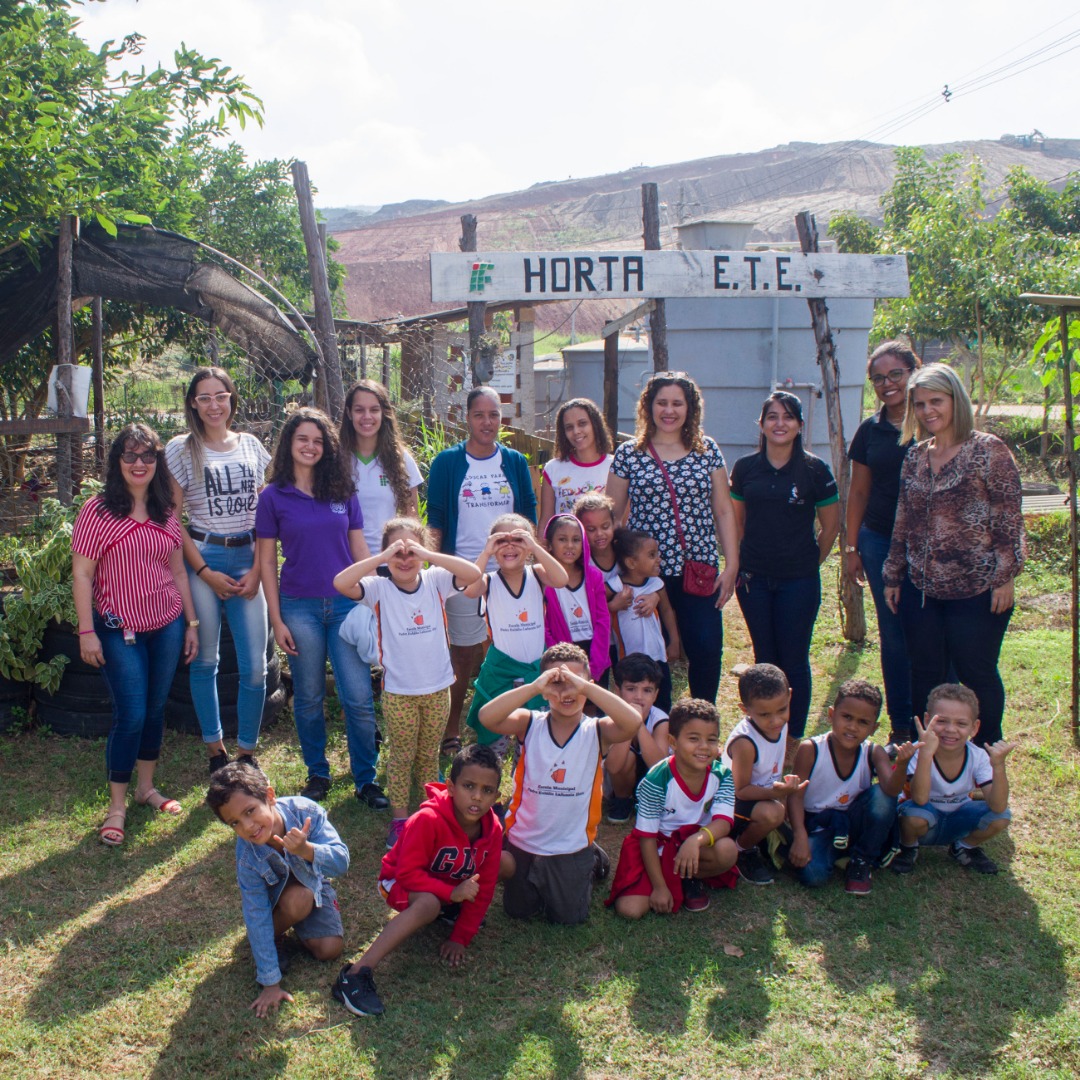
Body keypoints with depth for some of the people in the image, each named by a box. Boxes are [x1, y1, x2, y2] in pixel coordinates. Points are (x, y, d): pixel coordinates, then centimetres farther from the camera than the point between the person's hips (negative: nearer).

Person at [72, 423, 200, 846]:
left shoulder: (166, 514, 7)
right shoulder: (97, 511, -9)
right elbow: (81, 574, -9)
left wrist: (192, 623, 12)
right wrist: (86, 632, -12)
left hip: (167, 626, 5)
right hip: (120, 631, -5)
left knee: (155, 709, 13)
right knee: (130, 716, -4)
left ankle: (147, 787, 31)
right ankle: (117, 804, 11)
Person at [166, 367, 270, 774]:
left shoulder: (251, 446, 9)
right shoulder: (181, 449, 1)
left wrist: (257, 569, -1)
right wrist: (204, 572, -7)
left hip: (248, 558, 2)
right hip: (201, 558, -2)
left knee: (255, 666, -2)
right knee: (205, 660, 6)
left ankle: (247, 752, 14)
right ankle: (215, 748, 22)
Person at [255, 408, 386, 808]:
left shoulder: (342, 491, 5)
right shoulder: (274, 496, 0)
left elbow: (359, 548, 9)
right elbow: (266, 560, 1)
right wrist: (276, 619, -3)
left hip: (346, 604, 1)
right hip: (300, 608, -1)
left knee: (358, 698, -3)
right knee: (308, 699, 9)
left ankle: (365, 779, 10)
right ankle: (317, 774, 26)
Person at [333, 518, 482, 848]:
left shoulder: (435, 582, -4)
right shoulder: (379, 589, -8)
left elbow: (473, 573, -21)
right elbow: (341, 583, -25)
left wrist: (426, 555, -26)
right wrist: (383, 557, -26)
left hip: (438, 688, 2)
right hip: (398, 692, -2)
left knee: (429, 756, 17)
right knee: (401, 756, 10)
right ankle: (399, 819, 22)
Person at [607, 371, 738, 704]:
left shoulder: (708, 451, 7)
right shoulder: (628, 454, 2)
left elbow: (723, 511, 8)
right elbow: (611, 516, 6)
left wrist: (732, 565, 1)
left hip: (699, 571, 1)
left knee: (707, 651, -5)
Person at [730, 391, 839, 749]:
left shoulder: (814, 470, -4)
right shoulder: (745, 468, 3)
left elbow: (831, 526, 4)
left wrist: (807, 563, 6)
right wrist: (743, 562, 9)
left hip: (799, 581, -2)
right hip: (754, 579, 2)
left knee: (794, 661, 1)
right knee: (764, 659, 10)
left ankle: (794, 742, 12)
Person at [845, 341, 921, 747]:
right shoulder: (870, 430, 8)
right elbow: (858, 492, 13)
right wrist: (852, 547, 10)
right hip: (881, 543, 4)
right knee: (894, 638, 9)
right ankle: (900, 727, 20)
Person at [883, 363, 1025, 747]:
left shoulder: (988, 450, -7)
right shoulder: (915, 458, 10)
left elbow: (1009, 517, -9)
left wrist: (1004, 575, -13)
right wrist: (893, 575, 14)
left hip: (976, 589, -5)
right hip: (921, 587, 5)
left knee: (977, 676, 3)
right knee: (924, 675, 10)